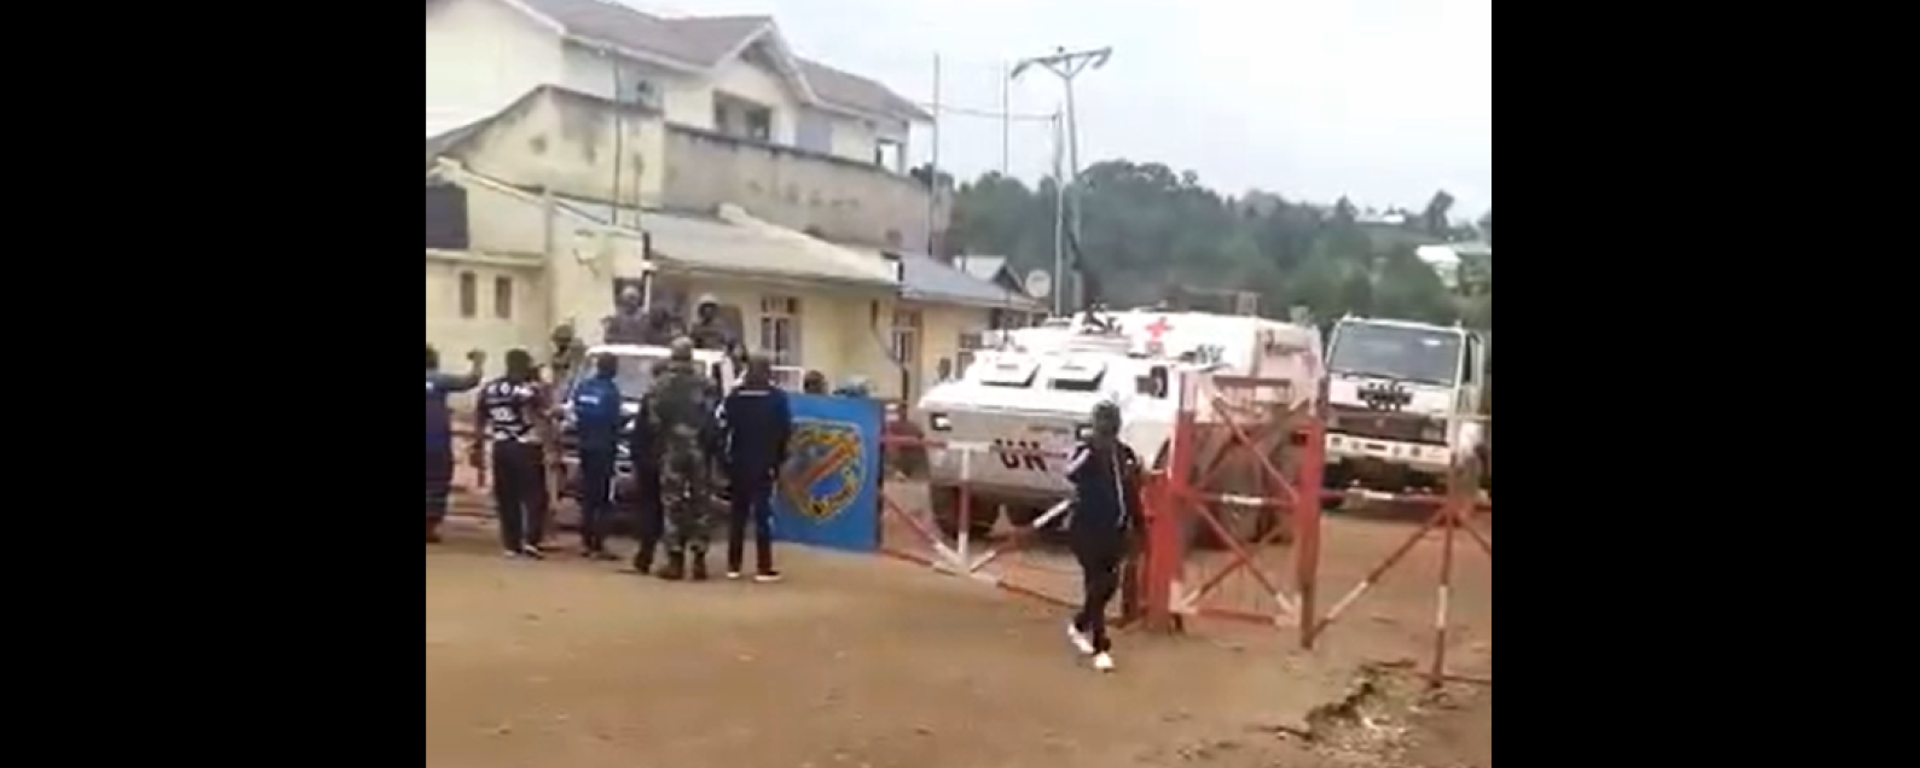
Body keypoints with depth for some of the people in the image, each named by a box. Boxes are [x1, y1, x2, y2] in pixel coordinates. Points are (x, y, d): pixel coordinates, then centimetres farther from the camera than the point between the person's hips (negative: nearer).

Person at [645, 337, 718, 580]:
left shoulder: (662, 384, -4)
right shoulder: (703, 383, 0)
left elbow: (653, 421, -5)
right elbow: (711, 419, -3)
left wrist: (657, 449, 7)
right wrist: (710, 447, 6)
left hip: (671, 451, -1)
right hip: (698, 451, 2)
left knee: (673, 506, 2)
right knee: (699, 505, 7)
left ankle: (675, 561, 0)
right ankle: (699, 561, 7)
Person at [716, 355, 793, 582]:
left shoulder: (734, 395, 2)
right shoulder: (777, 397, -3)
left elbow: (723, 428, -2)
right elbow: (785, 432, -3)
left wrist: (724, 457, 6)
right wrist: (779, 460, 9)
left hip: (738, 464, 3)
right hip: (765, 465, -3)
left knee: (737, 514, 11)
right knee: (763, 514, -2)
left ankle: (733, 565, 13)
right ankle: (763, 568, -4)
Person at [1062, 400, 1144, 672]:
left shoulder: (1125, 453, 6)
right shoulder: (1084, 450, -12)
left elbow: (1132, 493, 16)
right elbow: (1071, 474, -35)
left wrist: (1136, 525, 16)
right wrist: (1092, 449, -47)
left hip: (1114, 530, 6)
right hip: (1086, 529, -6)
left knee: (1109, 585, 13)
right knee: (1096, 585, -10)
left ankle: (1079, 625, 37)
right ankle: (1101, 648, -6)